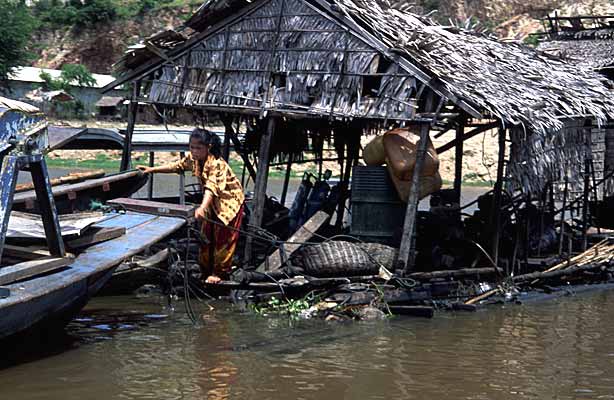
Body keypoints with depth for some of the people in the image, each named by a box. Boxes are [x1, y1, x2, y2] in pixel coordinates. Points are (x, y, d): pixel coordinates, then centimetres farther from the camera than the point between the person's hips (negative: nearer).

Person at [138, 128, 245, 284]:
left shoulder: (217, 164, -34)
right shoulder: (192, 159, -11)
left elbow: (211, 187, -47)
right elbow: (176, 166, 5)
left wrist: (202, 208, -62)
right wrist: (152, 169, 0)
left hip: (229, 201, -8)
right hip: (212, 202, 8)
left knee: (223, 238, -3)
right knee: (206, 236, 11)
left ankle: (220, 272, 8)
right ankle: (205, 269, 22)